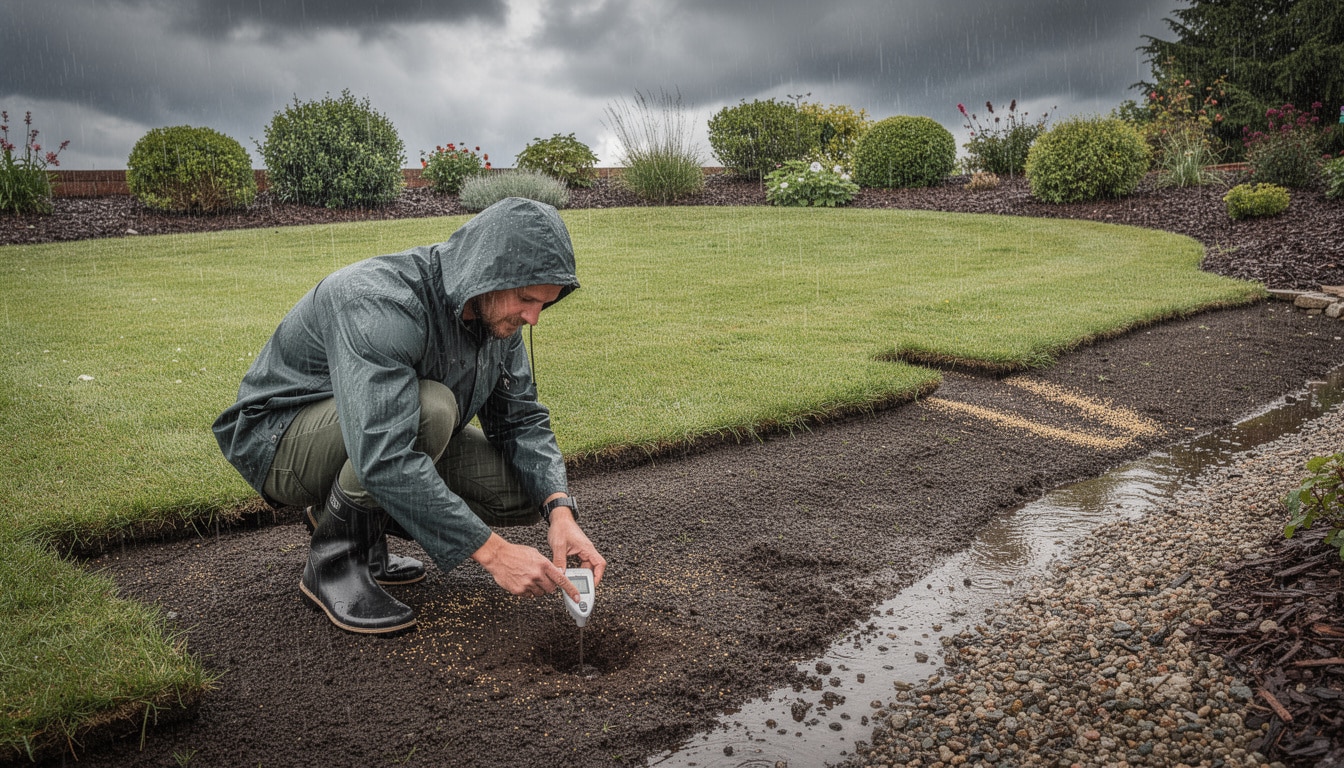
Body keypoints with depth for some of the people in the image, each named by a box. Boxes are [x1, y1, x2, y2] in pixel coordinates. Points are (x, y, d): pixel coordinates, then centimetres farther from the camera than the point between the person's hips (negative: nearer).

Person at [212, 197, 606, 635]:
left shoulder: (497, 312, -8)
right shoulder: (379, 303, -34)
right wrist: (491, 551, -40)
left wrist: (560, 510, -20)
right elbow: (383, 459, -42)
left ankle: (356, 517, 9)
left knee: (529, 491, -7)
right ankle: (334, 558, -14)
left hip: (391, 436, 8)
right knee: (430, 408, -37)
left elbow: (522, 420, -3)